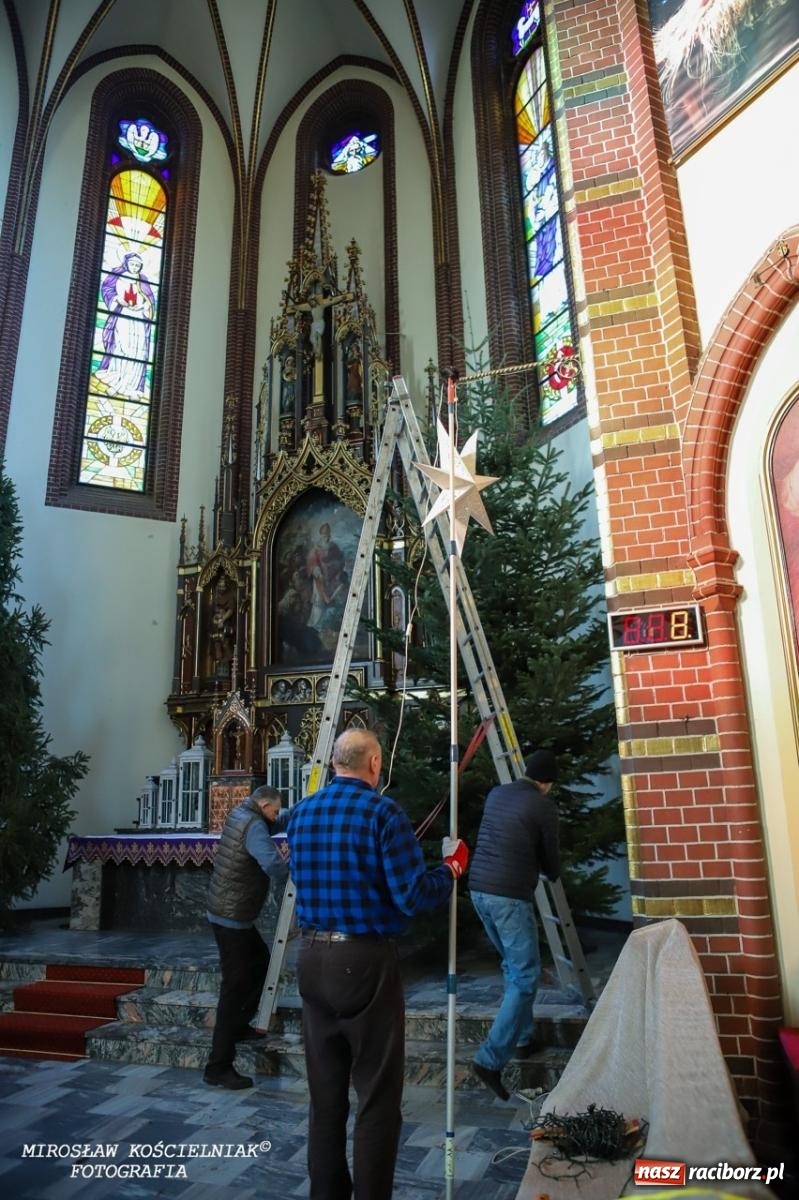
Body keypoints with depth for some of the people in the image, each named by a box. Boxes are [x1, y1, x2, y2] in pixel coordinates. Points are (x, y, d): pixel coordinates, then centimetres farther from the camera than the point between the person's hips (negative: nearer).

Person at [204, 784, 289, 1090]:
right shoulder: (253, 826, -21)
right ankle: (218, 1067, 1)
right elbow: (274, 866, -33)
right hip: (231, 917, -10)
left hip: (232, 915, 10)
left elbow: (273, 825, 22)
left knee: (260, 961, 24)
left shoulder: (239, 813, 7)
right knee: (235, 985, -5)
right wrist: (296, 871, -13)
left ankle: (239, 1026, 33)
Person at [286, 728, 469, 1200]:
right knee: (376, 1096, 6)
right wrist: (451, 870, 2)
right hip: (366, 961, -6)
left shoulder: (301, 813, 6)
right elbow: (413, 897, -16)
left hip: (313, 957, 7)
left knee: (325, 1092, 17)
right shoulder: (383, 811, -13)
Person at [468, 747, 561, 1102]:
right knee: (525, 976, -1)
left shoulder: (496, 793, 12)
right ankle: (490, 1058, -8)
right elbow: (551, 863, 3)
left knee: (512, 966, 22)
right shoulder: (543, 806, -6)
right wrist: (552, 873, 26)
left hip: (479, 889, 7)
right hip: (510, 896, -7)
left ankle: (523, 1038, 30)